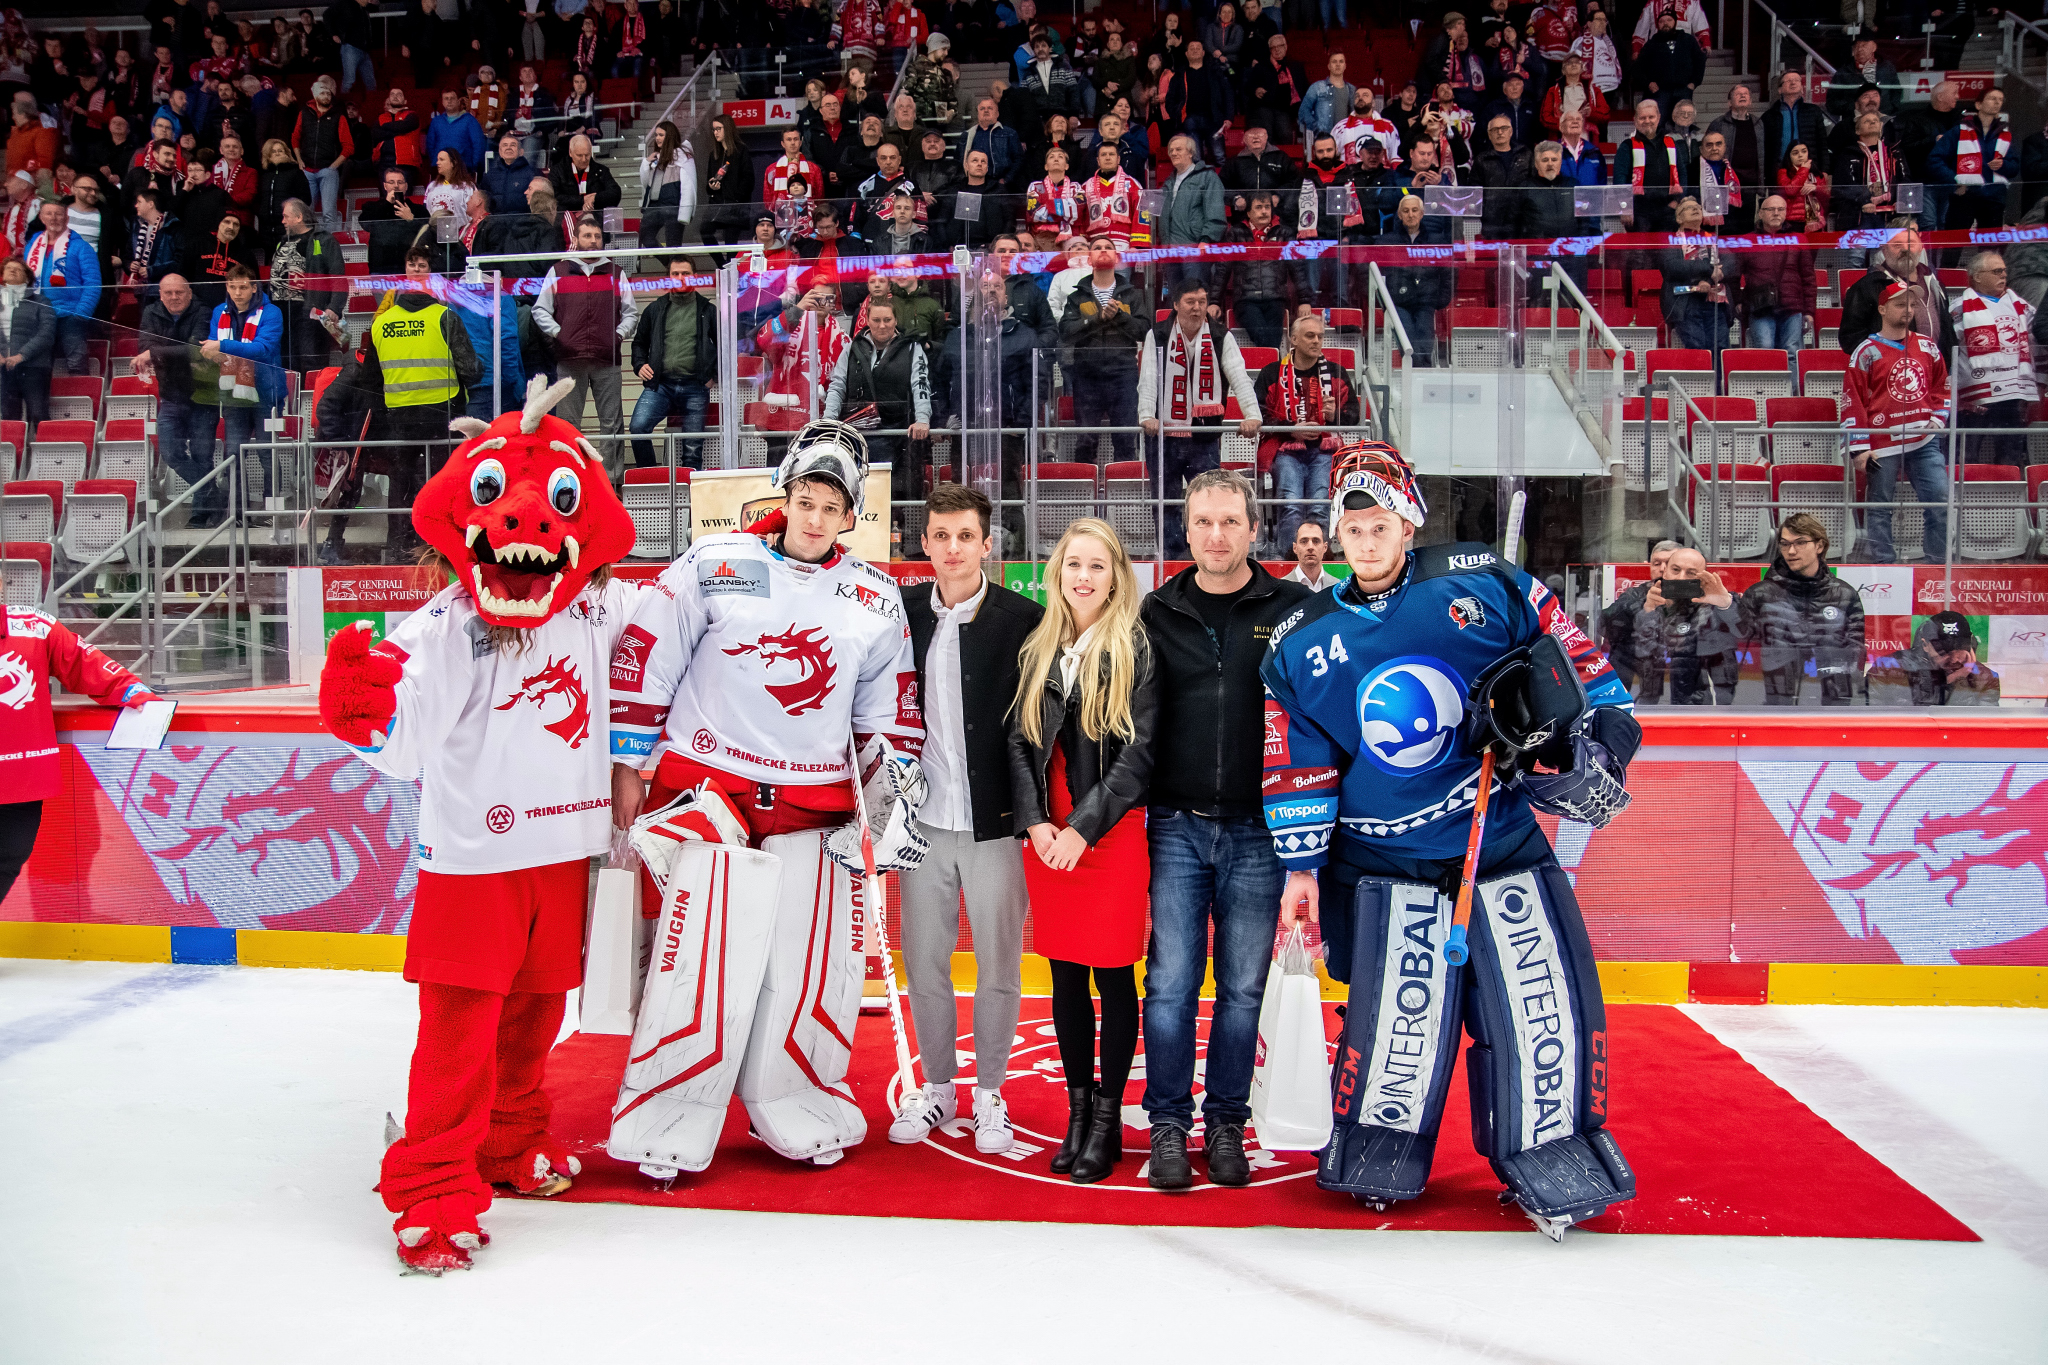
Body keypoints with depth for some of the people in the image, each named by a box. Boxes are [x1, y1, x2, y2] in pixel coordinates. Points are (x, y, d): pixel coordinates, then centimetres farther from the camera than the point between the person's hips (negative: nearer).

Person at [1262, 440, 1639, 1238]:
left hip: (1506, 846, 1)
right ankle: (1377, 1152, 22)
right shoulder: (1300, 644, 1)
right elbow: (1296, 766, 3)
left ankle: (1552, 1159, 23)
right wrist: (1300, 864, 1)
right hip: (1384, 866, 0)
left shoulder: (1483, 586, -3)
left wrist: (1595, 738, 1)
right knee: (1401, 1022, -4)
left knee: (1549, 1006, 2)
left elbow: (1572, 656, 8)